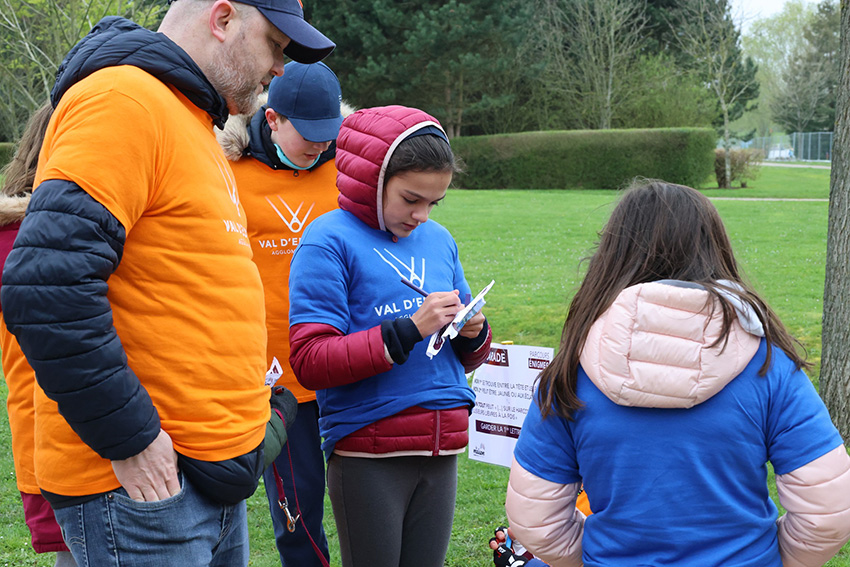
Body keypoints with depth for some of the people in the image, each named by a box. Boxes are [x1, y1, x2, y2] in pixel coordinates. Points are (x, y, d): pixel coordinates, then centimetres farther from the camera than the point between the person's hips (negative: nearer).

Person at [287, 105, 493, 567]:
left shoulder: (439, 240, 12)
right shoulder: (331, 239, -7)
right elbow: (310, 362, -17)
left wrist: (472, 334, -4)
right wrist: (409, 329, -21)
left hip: (441, 451, 6)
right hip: (368, 455, -5)